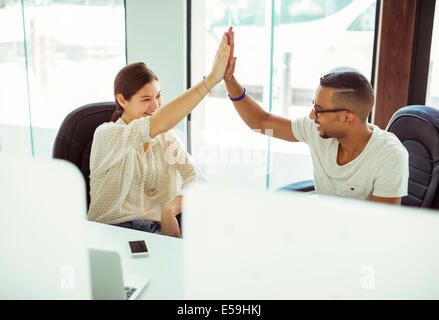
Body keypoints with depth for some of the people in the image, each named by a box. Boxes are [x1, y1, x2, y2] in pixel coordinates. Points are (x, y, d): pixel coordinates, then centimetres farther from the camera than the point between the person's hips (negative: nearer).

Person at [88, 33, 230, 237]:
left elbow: (196, 185, 2)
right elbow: (156, 126, -26)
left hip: (158, 230, 5)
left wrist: (171, 209, -20)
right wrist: (211, 79, -30)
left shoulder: (167, 139, 12)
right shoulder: (106, 135, -7)